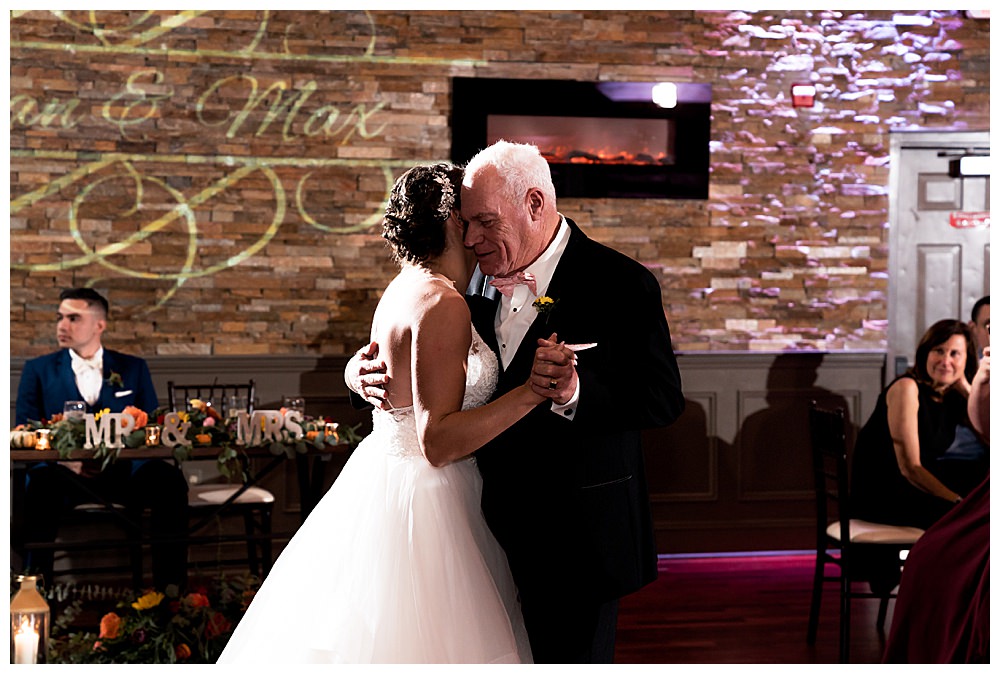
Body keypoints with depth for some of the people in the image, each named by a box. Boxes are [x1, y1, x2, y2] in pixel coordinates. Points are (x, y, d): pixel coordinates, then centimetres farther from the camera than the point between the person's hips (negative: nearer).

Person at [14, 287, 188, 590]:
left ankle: (171, 585, -23)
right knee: (42, 483, -37)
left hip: (123, 472, 1)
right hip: (64, 472, -1)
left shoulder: (133, 369, 17)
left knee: (169, 479, -29)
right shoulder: (38, 370, 15)